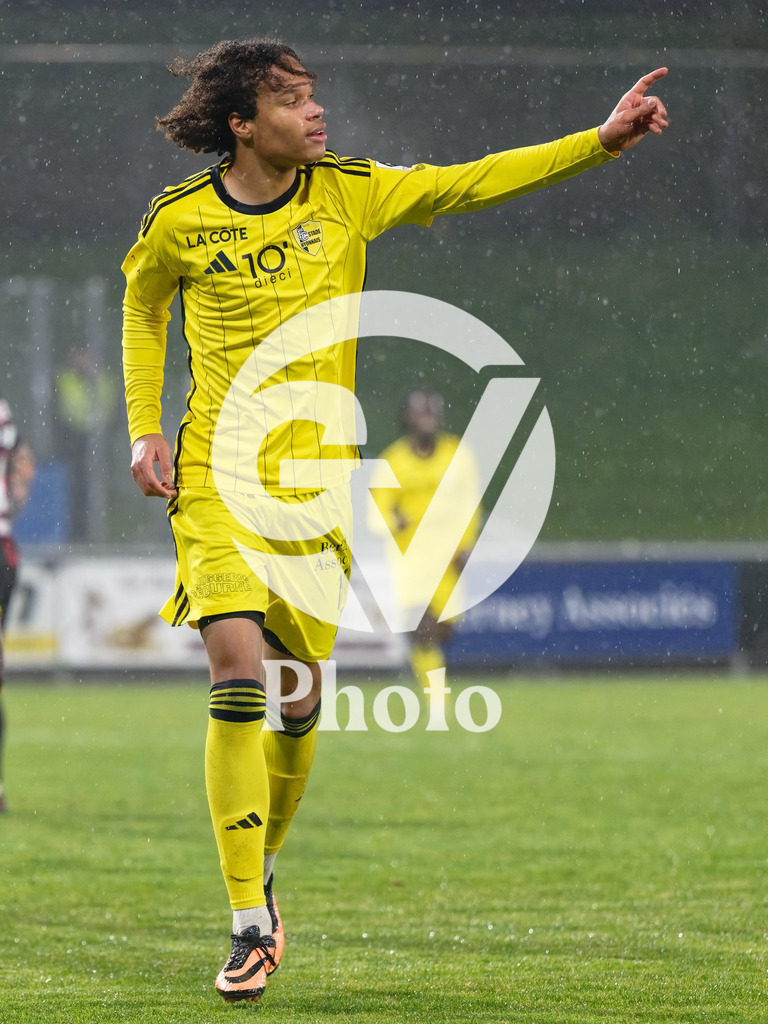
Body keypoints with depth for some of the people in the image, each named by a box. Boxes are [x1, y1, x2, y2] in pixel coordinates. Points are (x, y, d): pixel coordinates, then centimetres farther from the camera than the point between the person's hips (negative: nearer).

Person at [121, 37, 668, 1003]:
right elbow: (142, 306, 16)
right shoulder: (178, 223, -4)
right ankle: (250, 923, -14)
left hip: (315, 481, 3)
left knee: (297, 699, 6)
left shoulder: (347, 194, 0)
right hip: (215, 478, -3)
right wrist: (145, 430, 7)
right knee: (239, 674, -18)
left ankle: (264, 867, 34)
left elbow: (473, 183, -3)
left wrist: (603, 141, -12)